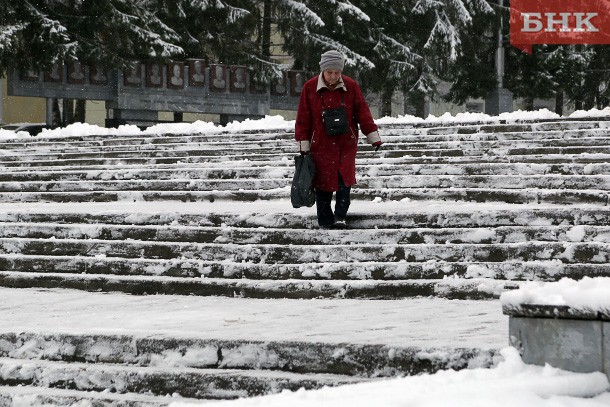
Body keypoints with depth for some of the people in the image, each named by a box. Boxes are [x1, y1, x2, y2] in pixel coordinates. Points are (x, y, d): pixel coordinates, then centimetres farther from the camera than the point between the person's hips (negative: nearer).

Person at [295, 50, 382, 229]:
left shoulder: (351, 86, -1)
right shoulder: (310, 87, -4)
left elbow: (363, 112, 5)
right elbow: (303, 118, 1)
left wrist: (373, 137, 3)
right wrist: (303, 145, 0)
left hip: (346, 142, 1)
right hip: (321, 145, 0)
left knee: (345, 179, -11)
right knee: (323, 181, 1)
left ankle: (340, 217, -3)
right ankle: (325, 221, 10)